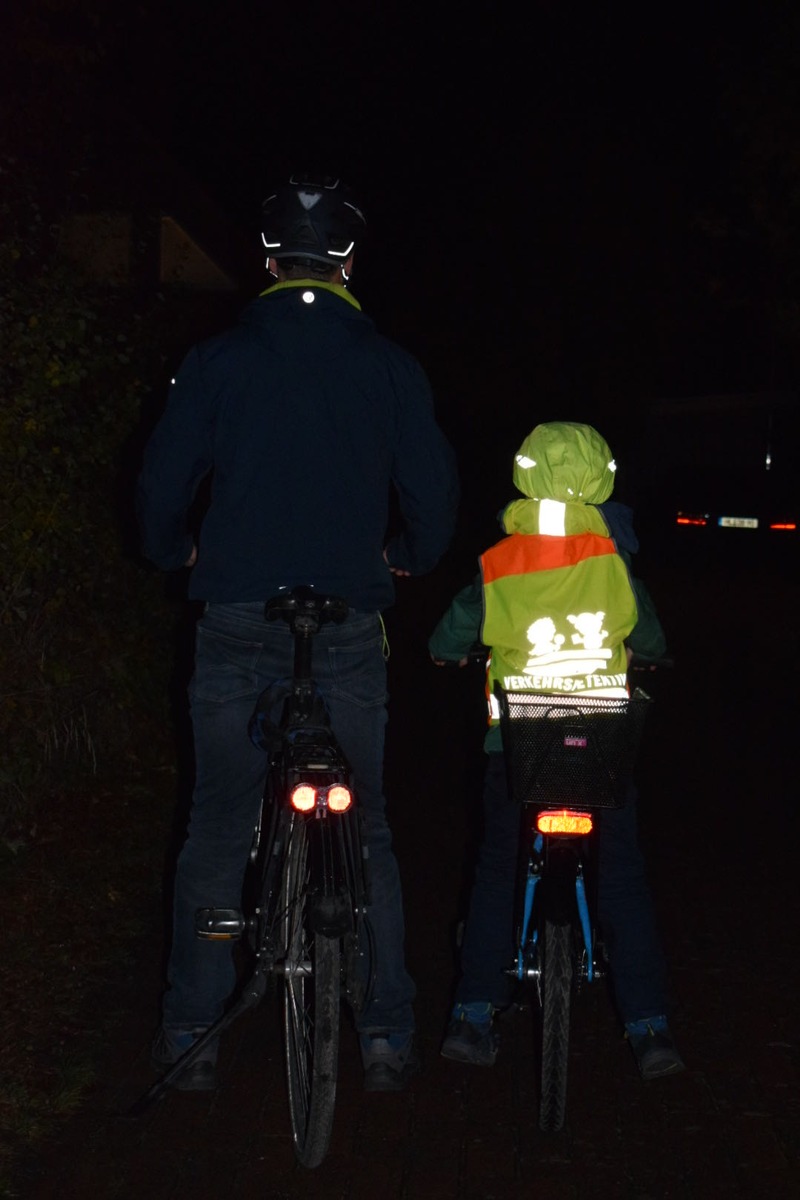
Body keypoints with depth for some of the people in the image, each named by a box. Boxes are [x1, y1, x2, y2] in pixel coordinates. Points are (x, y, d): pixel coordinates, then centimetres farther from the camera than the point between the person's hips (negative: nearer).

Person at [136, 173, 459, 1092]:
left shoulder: (218, 359, -2)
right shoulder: (389, 366, 0)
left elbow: (161, 482, -1)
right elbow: (434, 491, 0)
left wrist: (176, 554, 19)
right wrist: (407, 559, 20)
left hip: (237, 627, 0)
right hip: (349, 634, 0)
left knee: (215, 833, 11)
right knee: (367, 832, 11)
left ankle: (190, 1032, 15)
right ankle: (387, 1033, 13)